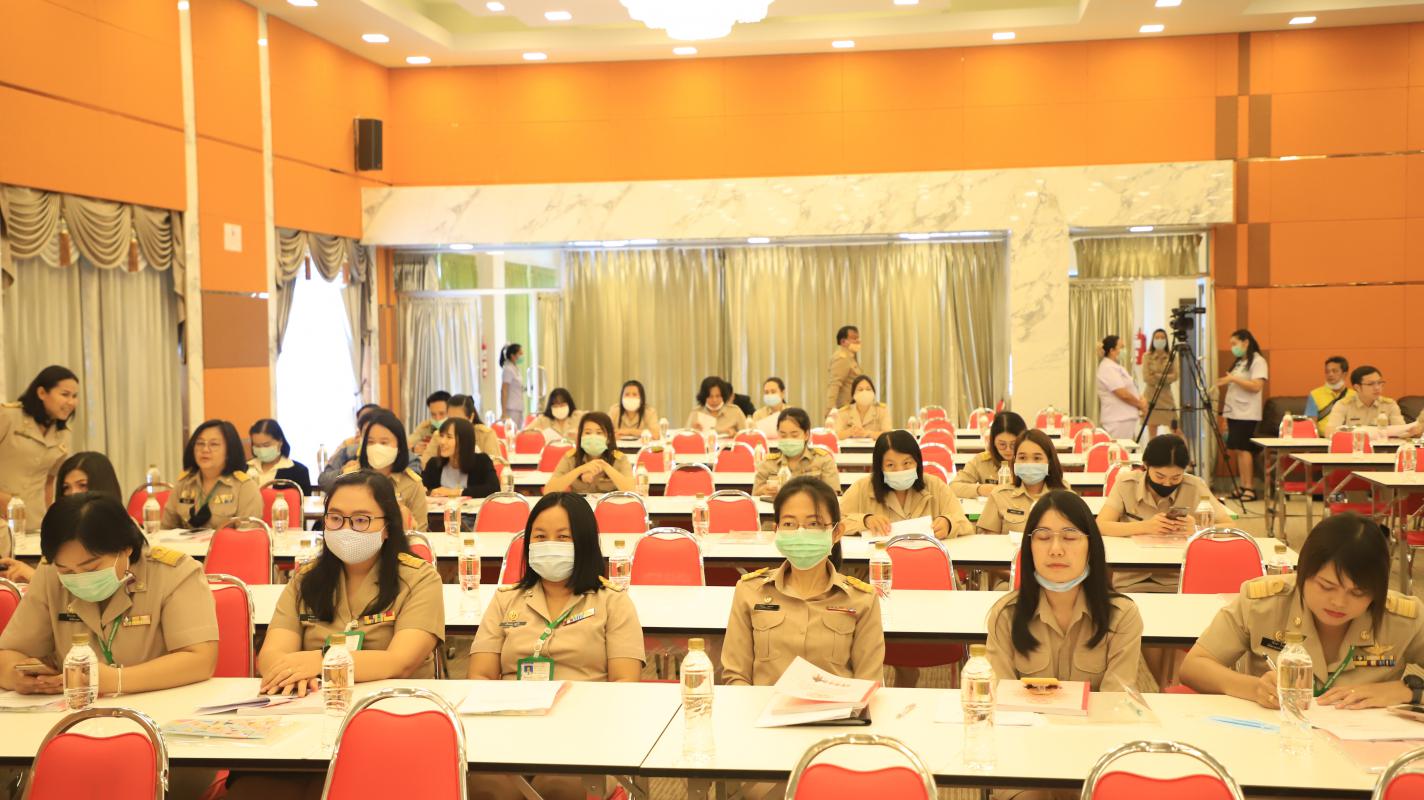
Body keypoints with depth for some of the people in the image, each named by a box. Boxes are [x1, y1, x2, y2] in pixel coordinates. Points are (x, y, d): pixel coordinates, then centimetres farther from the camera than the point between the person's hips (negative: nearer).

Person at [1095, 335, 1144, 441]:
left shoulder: (1116, 366, 18)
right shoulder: (1108, 368, -14)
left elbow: (1129, 389, 23)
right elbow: (1123, 394, -18)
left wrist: (1141, 400, 4)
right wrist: (1141, 405, -4)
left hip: (1126, 418, 10)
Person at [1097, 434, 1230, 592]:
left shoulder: (1195, 487, -3)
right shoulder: (1126, 484, -3)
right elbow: (1099, 526, -12)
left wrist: (1198, 529, -22)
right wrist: (1145, 527, -25)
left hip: (1178, 583, 0)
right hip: (1130, 582, 0)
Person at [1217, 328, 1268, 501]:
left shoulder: (1258, 361, -5)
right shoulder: (1239, 363, 20)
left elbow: (1256, 386, -16)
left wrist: (1233, 379, -16)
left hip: (1247, 414, -8)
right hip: (1234, 412, 8)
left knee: (1242, 449, -12)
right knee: (1236, 450, 3)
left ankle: (1249, 488, -11)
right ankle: (1243, 487, 5)